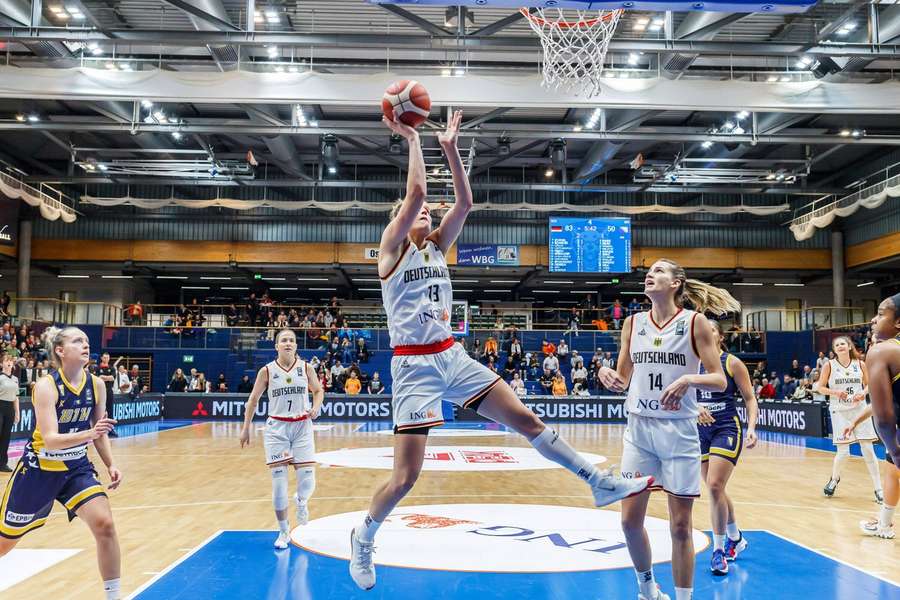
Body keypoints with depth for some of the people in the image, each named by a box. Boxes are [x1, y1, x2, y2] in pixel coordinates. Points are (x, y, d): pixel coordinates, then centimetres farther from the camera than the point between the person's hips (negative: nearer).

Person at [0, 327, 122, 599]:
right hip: (39, 468, -3)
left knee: (104, 524, -15)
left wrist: (110, 465, -3)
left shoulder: (96, 384, -7)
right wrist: (88, 434, -43)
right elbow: (50, 440, -28)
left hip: (77, 466, 3)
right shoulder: (46, 386, -21)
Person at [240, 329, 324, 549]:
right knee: (279, 483, -3)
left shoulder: (306, 368, 2)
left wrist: (316, 407, -5)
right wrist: (246, 428, 5)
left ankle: (301, 502, 33)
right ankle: (283, 532, 15)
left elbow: (318, 390, 15)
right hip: (277, 428, -1)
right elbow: (253, 399, 7)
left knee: (307, 481, -6)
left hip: (302, 426, 1)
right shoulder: (267, 371, -1)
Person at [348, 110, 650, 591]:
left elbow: (464, 202, 2)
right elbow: (416, 191, -16)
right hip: (414, 366, -6)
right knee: (405, 477, -6)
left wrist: (450, 148, -2)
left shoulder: (437, 245, 14)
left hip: (452, 357, 6)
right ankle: (363, 537, 21)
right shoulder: (392, 245, -2)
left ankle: (600, 483, 15)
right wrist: (412, 139, -8)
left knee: (527, 420, 5)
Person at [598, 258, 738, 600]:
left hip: (679, 431, -3)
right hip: (639, 428, 4)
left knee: (680, 525, 3)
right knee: (630, 519, 5)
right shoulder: (633, 323, 6)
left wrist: (688, 379, -26)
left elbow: (720, 381, -7)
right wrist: (606, 374, -11)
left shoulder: (695, 322, -5)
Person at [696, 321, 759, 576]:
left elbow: (750, 399, -1)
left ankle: (719, 550, -1)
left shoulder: (732, 363, -3)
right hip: (700, 431, 4)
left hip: (727, 429, -4)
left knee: (714, 486, -16)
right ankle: (736, 538, 36)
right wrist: (694, 408, -19)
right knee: (716, 490, 13)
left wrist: (751, 428, -14)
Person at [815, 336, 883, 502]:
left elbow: (868, 384, 12)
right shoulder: (829, 366, -2)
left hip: (859, 410, 1)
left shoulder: (860, 364, 2)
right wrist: (836, 392, -15)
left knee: (868, 450, -2)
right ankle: (834, 479, 26)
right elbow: (820, 387, 2)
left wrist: (863, 393, -9)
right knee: (843, 452, -3)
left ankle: (878, 489, 8)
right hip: (840, 412, -1)